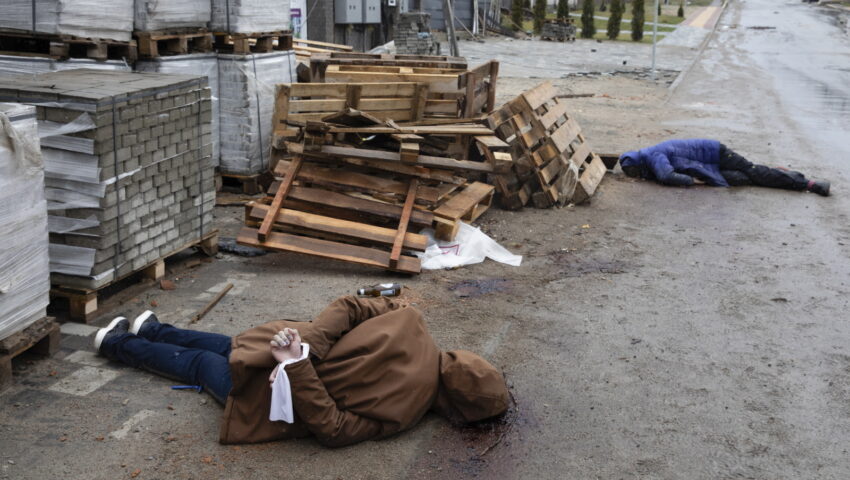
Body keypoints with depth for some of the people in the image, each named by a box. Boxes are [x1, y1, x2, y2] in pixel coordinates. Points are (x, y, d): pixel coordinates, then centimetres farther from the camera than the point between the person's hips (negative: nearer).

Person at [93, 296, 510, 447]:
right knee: (199, 365, 24)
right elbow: (331, 428, -28)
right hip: (275, 386, -4)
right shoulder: (401, 411, -28)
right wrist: (298, 366, -30)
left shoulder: (410, 323, -17)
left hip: (288, 341, 4)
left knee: (224, 348, 36)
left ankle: (151, 329, 54)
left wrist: (308, 340, -15)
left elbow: (349, 307, -11)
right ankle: (118, 345, 43)